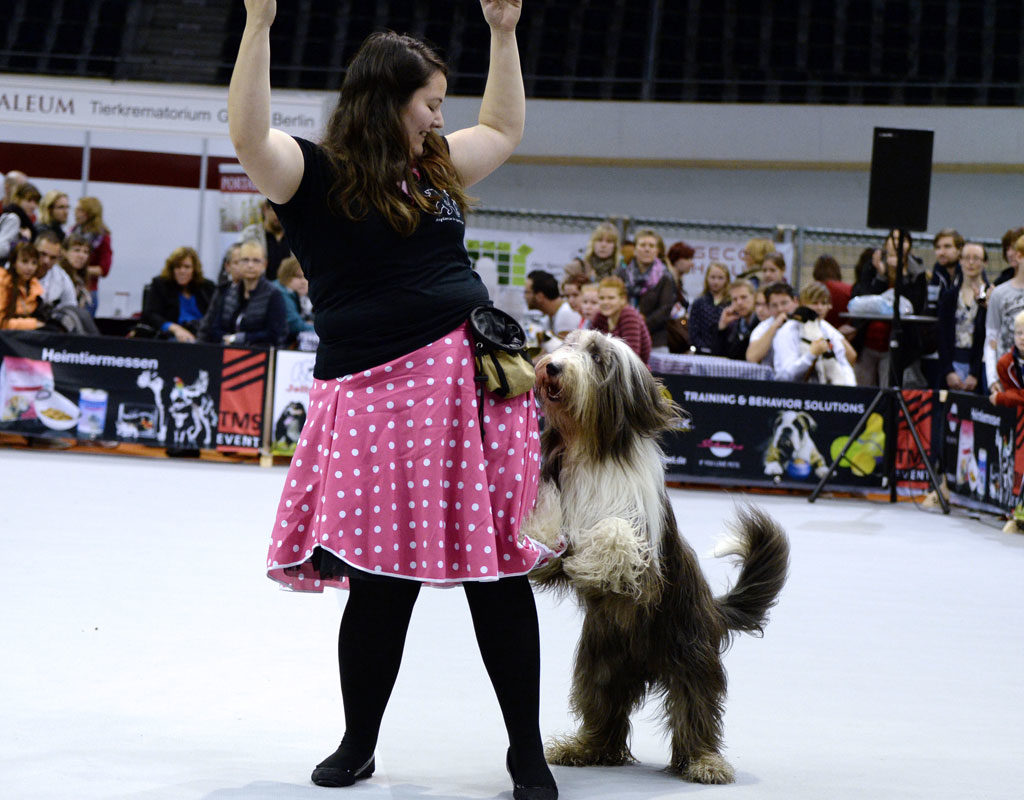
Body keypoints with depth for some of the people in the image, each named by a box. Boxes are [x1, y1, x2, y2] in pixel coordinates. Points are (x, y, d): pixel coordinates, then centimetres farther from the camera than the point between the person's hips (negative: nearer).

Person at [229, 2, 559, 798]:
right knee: (383, 583, 0)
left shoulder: (436, 169, 17)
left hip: (474, 376, 5)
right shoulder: (317, 176, -1)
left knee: (499, 570, 4)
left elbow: (504, 127, 34)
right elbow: (249, 136, -20)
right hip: (379, 395, -5)